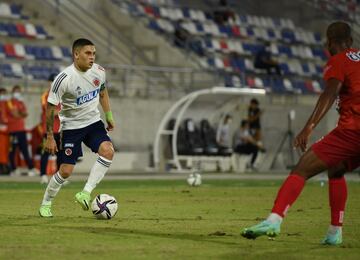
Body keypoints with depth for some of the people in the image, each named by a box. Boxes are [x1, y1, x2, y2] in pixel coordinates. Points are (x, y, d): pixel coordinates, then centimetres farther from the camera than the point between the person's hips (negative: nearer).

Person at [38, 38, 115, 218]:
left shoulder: (98, 71, -6)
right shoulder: (64, 79, -23)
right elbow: (50, 108, -15)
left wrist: (109, 117, 19)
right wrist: (50, 137, -13)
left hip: (93, 122, 4)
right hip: (71, 126, -4)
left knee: (108, 150, -24)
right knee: (66, 171, -5)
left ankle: (85, 193, -18)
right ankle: (45, 204, 19)